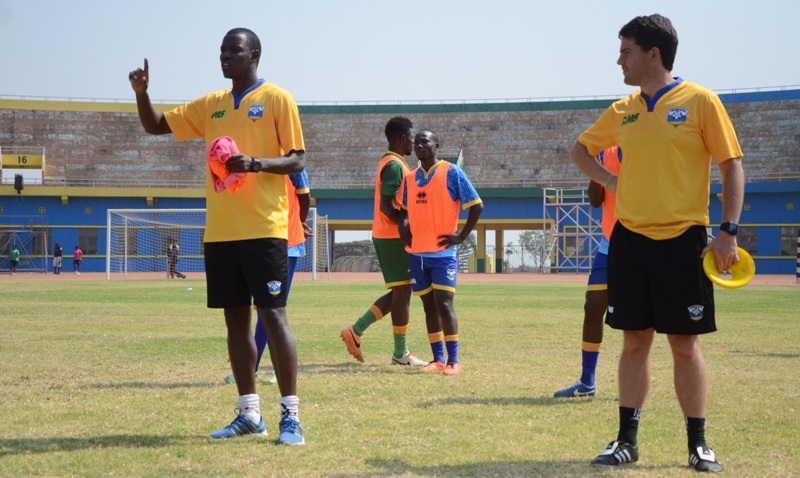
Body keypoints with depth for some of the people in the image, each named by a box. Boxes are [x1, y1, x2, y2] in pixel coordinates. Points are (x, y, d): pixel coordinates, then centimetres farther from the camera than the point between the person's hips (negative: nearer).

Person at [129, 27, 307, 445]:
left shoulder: (277, 99, -1)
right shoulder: (211, 105, 16)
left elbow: (297, 160, -5)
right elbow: (155, 126, 20)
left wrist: (256, 164, -21)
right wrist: (141, 93, 1)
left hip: (263, 229, -6)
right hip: (220, 232, 6)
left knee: (273, 315, -8)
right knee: (235, 319, 8)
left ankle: (290, 416, -4)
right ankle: (248, 413, 16)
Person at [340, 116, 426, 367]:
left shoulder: (391, 163, 18)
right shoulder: (394, 165, -15)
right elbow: (387, 206, -22)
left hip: (387, 236, 10)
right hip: (393, 237, -10)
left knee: (399, 293, 13)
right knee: (402, 292, -4)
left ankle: (356, 330, 12)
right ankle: (401, 353, 2)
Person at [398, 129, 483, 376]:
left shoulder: (452, 173, -5)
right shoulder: (410, 178, 11)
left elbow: (476, 206, -5)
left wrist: (461, 237, -9)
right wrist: (402, 225, 2)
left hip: (443, 252, -5)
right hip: (417, 253, 5)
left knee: (444, 303, -12)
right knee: (429, 305, 8)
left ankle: (453, 361, -8)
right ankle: (437, 359, 13)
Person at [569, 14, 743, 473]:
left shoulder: (700, 101, -4)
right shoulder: (622, 111, 10)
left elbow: (732, 166, -4)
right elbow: (581, 147, 26)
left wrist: (729, 231, -12)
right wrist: (607, 178, 8)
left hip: (683, 239, -4)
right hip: (630, 239, 4)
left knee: (685, 343, 0)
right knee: (635, 340, 7)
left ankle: (699, 444, 11)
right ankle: (627, 440, 14)